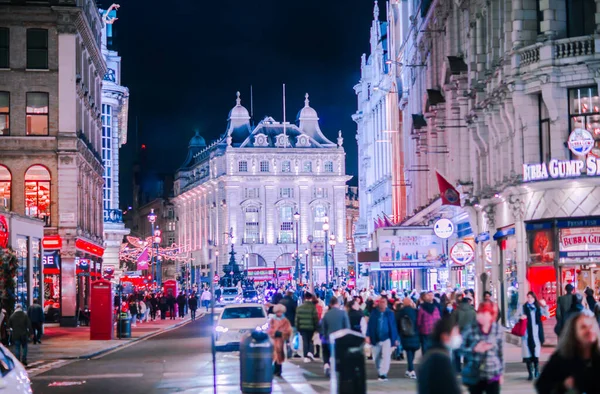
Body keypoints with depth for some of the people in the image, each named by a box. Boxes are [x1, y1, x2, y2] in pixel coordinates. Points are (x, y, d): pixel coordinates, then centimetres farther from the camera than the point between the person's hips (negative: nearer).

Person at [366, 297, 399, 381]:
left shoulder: (390, 313, 0)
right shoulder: (374, 313, 1)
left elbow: (393, 326, 4)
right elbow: (370, 325, 0)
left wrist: (395, 338, 4)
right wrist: (368, 336, -7)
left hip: (386, 338, -2)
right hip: (376, 339, 2)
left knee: (386, 356, -15)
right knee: (376, 358, 11)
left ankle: (383, 374, -15)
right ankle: (380, 373, 28)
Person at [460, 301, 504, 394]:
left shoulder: (498, 330, -2)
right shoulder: (470, 329, -8)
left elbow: (501, 352, 6)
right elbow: (460, 348, -4)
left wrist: (501, 372, 9)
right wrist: (474, 349, -21)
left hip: (493, 375, 0)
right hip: (474, 375, 0)